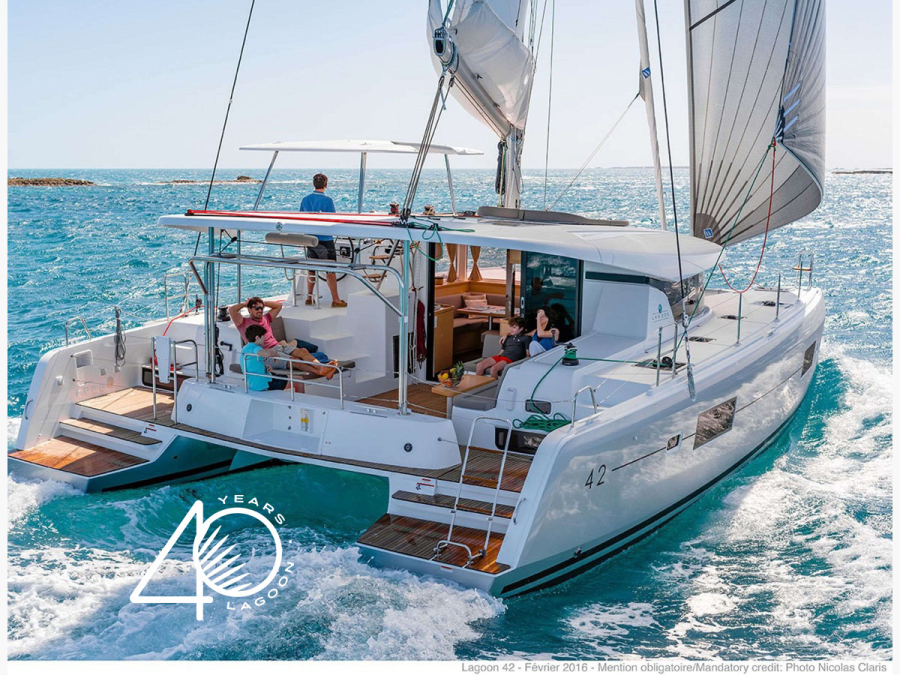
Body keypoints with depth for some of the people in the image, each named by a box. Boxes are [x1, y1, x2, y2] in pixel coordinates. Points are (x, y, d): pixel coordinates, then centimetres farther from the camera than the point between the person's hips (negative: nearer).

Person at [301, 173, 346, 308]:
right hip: (325, 239, -5)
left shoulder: (305, 199, 3)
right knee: (330, 270, 1)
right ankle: (336, 300, 3)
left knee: (311, 269, 15)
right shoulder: (328, 200, -13)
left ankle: (309, 297, 21)